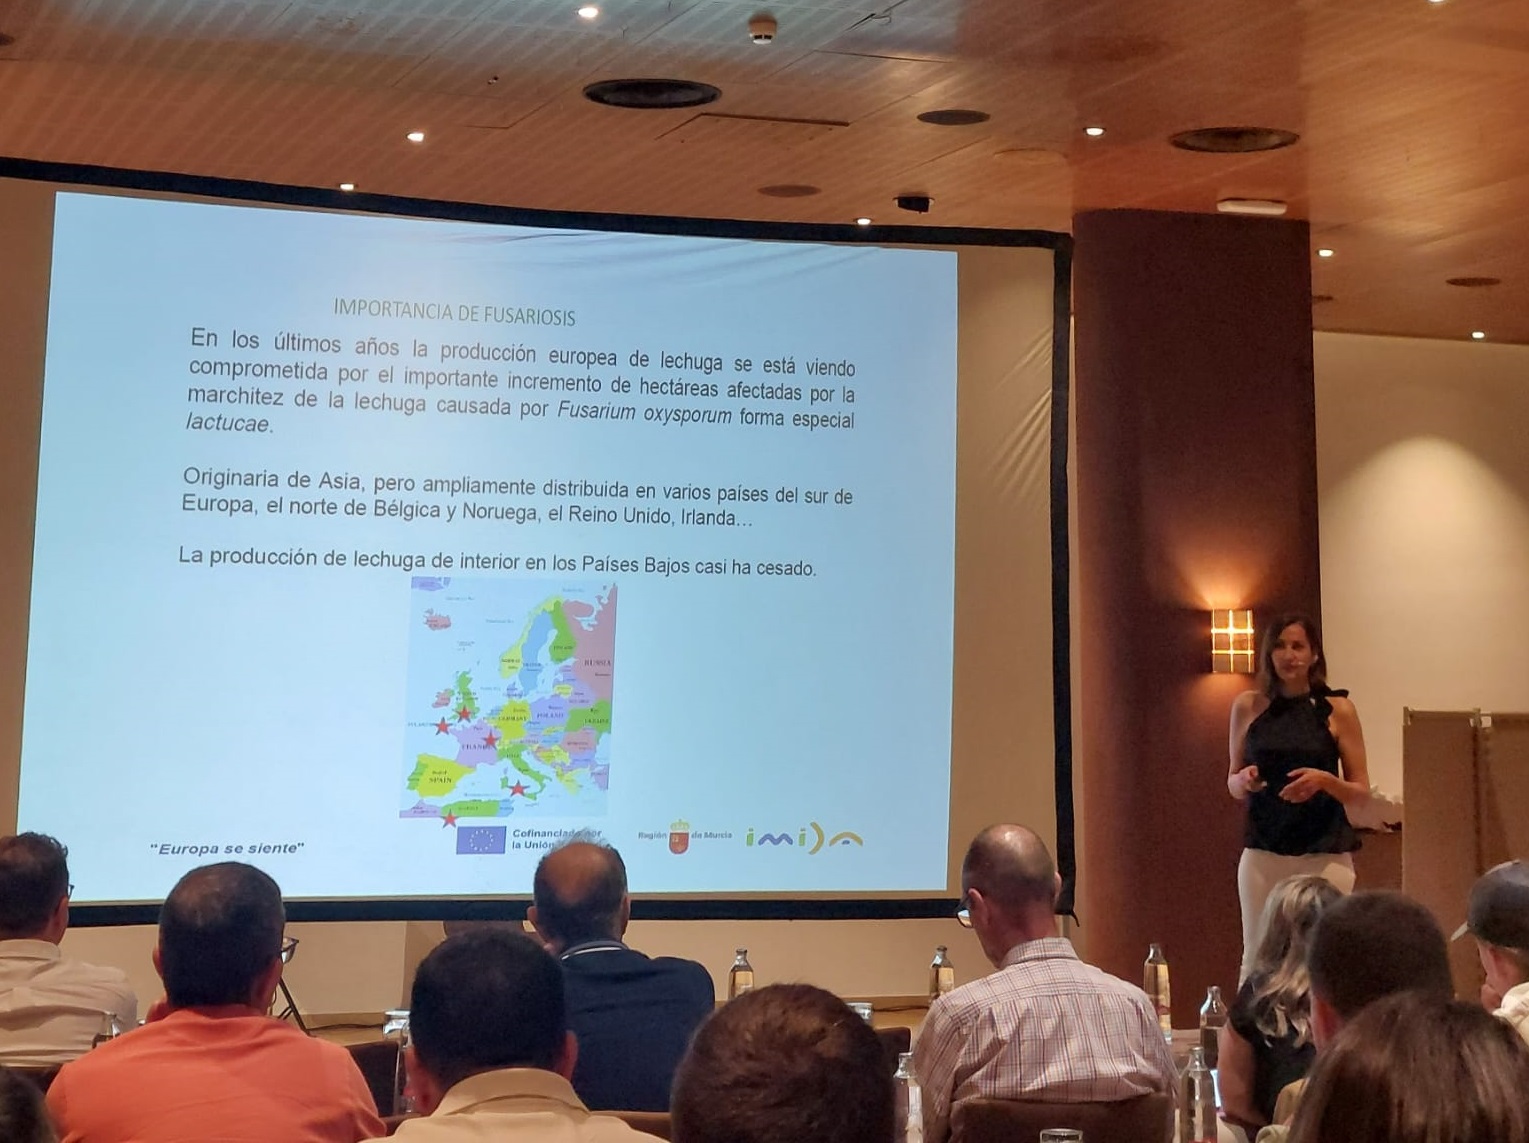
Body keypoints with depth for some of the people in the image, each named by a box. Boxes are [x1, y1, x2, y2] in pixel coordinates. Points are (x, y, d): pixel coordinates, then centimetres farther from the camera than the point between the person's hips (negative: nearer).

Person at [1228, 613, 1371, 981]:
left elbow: (1361, 792, 3)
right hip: (1263, 852, 2)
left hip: (1325, 854, -2)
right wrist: (1244, 780, -8)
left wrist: (1323, 781, -16)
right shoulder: (1248, 706, 6)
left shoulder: (1337, 710, 0)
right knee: (1257, 959, -1)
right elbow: (1232, 785, 15)